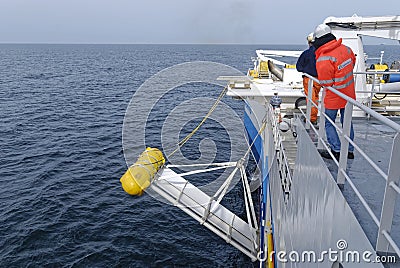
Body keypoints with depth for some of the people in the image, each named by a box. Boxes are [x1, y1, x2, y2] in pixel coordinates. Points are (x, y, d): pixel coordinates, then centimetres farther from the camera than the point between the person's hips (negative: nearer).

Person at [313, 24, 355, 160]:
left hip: (334, 97, -7)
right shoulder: (345, 48, -3)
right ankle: (350, 150, 27)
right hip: (349, 94, 7)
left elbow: (325, 83, -21)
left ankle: (336, 151, 10)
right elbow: (353, 62, 16)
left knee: (329, 123, 10)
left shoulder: (323, 60, -26)